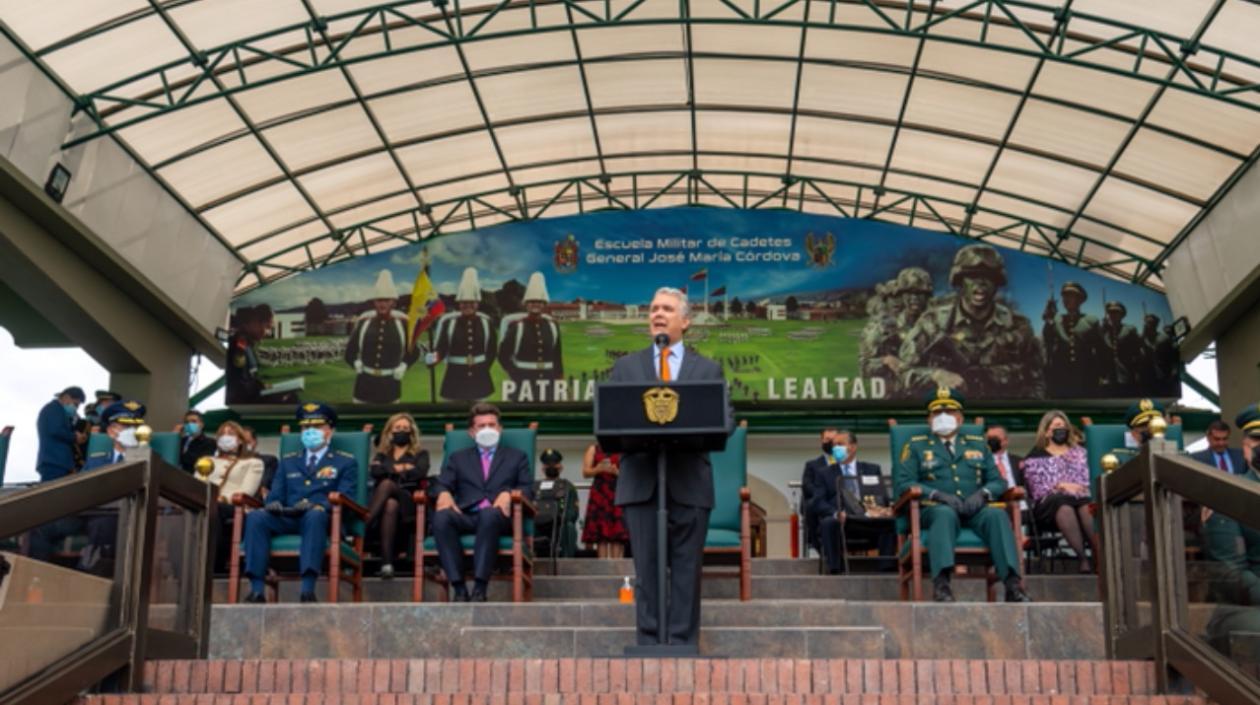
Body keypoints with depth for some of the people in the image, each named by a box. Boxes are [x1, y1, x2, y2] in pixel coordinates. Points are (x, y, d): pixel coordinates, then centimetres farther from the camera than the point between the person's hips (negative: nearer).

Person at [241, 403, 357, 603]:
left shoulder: (346, 462, 17)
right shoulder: (288, 461, 30)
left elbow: (343, 498, 2)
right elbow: (276, 494, 20)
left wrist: (315, 505, -18)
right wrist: (273, 503, -7)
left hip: (320, 518, -3)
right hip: (286, 519, 3)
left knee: (316, 514, -40)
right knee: (255, 516, -28)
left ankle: (308, 590, -50)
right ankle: (256, 590, -37)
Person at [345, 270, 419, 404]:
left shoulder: (402, 323, -2)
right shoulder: (363, 322, 0)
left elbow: (414, 351, 8)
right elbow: (350, 351, 12)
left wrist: (402, 367, -2)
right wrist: (357, 364, 0)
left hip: (390, 384, -1)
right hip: (365, 383, 1)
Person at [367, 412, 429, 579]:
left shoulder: (420, 454, 25)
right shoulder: (382, 455, 30)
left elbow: (420, 473, 0)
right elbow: (376, 472, 6)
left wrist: (391, 470, 5)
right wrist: (402, 468, 3)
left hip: (408, 502, -1)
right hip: (381, 503, 1)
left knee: (386, 484, -37)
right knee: (390, 505, -40)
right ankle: (387, 562, -55)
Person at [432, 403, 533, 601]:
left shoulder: (516, 457, 25)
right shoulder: (458, 458, 29)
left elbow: (528, 489, 12)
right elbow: (443, 484, 14)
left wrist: (509, 494, -10)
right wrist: (444, 494, -11)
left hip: (499, 516, -1)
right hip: (466, 516, 2)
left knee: (489, 514, -39)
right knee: (441, 516, -34)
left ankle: (479, 587, -41)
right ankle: (458, 587, -35)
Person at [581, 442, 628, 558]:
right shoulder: (593, 449, 14)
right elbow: (585, 472, 6)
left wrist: (617, 471, -13)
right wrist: (598, 469, -14)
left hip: (617, 494, 0)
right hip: (599, 495, 1)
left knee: (617, 535, -9)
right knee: (601, 534, -7)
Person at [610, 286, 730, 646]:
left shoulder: (709, 369, 14)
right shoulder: (625, 367, 16)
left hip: (689, 482, 0)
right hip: (641, 481, 0)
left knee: (687, 568, 0)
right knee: (646, 566, -1)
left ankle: (683, 644, 5)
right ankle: (649, 644, 4)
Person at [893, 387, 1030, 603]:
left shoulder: (978, 445, 26)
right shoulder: (916, 446, 17)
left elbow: (997, 481, 19)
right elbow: (902, 483, 3)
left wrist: (983, 493, -6)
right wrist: (938, 495, -12)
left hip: (974, 510, 3)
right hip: (934, 509, -2)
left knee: (997, 515, -30)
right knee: (945, 514, -38)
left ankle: (1012, 584, -40)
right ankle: (941, 583, -52)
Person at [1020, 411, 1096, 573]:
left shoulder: (1078, 452, 27)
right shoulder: (1035, 457, 17)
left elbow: (1087, 479, 14)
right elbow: (1037, 489, 4)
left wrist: (1079, 489, -8)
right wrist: (1061, 486, -10)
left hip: (1079, 497, 3)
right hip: (1048, 503, -2)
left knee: (1087, 506, -36)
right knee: (1064, 505, -40)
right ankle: (1082, 557, -47)